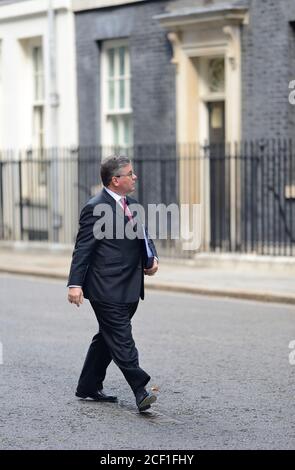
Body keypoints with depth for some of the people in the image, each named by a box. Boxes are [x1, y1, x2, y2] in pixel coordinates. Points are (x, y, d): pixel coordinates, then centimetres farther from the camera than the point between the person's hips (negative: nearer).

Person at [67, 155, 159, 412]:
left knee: (108, 338, 16)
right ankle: (140, 391, -9)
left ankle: (88, 387, 27)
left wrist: (152, 258, 2)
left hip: (129, 288, 9)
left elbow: (144, 236, 22)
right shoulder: (95, 208, -12)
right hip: (107, 288, -9)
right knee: (122, 339, -8)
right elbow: (83, 249, -14)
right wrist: (75, 284, -19)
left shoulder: (131, 204, 14)